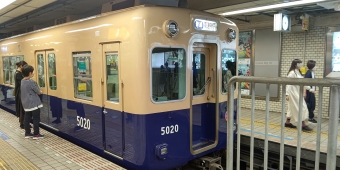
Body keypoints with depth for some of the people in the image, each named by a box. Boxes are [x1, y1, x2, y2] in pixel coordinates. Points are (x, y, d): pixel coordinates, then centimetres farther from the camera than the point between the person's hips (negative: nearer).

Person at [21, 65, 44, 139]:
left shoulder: (22, 81, 6)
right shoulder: (32, 82, -19)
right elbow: (38, 92, -10)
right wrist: (40, 92, 12)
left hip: (26, 104, 8)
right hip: (34, 103, -8)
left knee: (27, 118, 14)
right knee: (36, 119, 1)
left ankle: (27, 133, 22)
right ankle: (36, 134, 6)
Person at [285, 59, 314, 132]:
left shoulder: (298, 72, 13)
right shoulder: (292, 73, -16)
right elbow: (288, 84, -20)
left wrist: (310, 89, 15)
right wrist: (287, 94, -23)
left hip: (297, 93, 10)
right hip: (293, 93, -10)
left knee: (293, 108, 14)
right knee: (301, 107, -7)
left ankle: (287, 122, 23)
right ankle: (303, 125, -1)